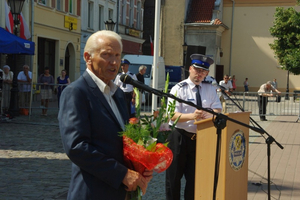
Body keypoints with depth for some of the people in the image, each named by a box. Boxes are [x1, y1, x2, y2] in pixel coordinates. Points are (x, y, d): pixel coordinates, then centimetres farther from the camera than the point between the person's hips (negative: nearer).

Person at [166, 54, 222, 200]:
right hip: (179, 137, -4)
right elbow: (173, 115, -17)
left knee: (195, 177, 12)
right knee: (174, 176, 5)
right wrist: (192, 116, -34)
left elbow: (217, 109, 2)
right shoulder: (179, 89, -8)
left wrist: (208, 114, -21)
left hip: (200, 138, 4)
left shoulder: (210, 89, 6)